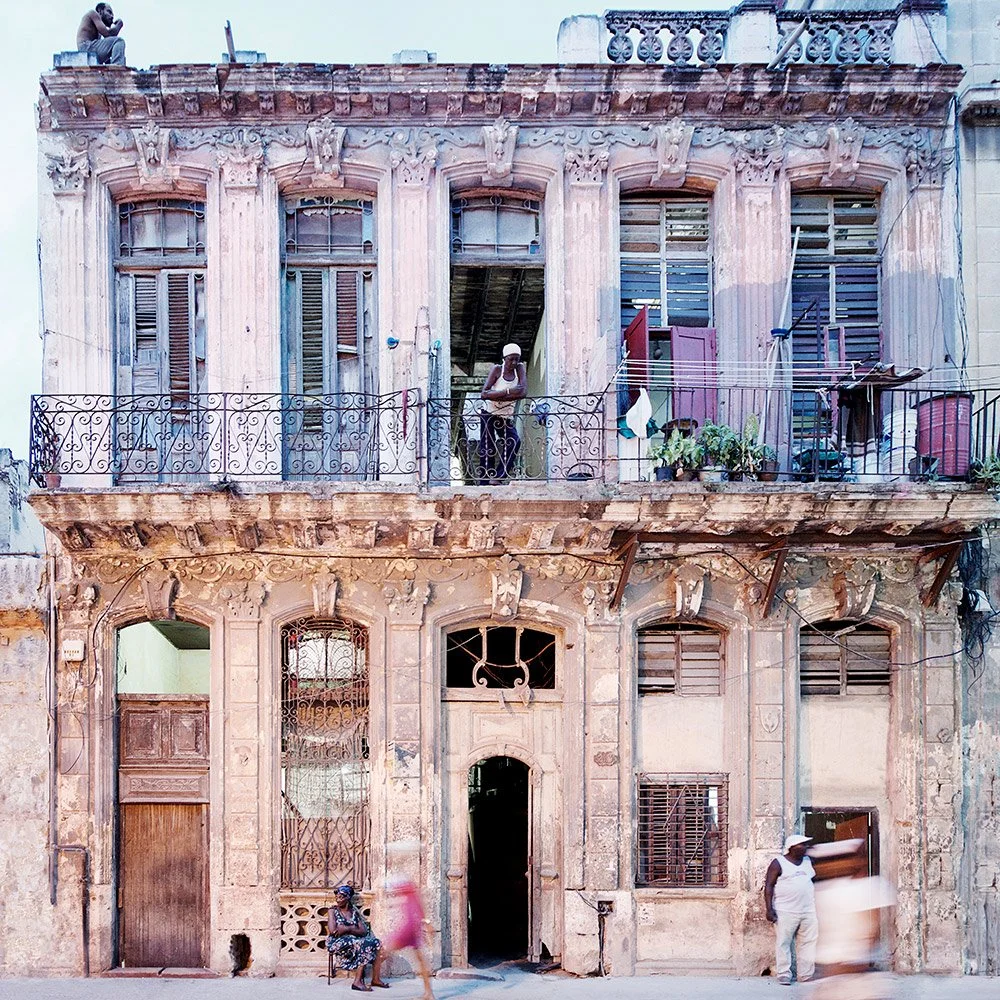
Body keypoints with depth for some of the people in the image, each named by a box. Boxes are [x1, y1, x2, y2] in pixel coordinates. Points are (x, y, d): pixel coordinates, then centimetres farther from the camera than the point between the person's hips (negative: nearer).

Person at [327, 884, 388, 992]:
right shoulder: (333, 910, 1)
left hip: (353, 941, 5)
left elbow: (363, 931, 1)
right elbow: (332, 931, -14)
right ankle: (357, 982, -31)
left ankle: (376, 979, -16)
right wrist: (353, 928, -9)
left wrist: (347, 929, -15)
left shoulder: (354, 911, 12)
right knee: (364, 945, -30)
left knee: (376, 943, -18)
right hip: (337, 943, -5)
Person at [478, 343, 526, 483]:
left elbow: (523, 392, -16)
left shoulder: (519, 368, -3)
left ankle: (498, 477, -23)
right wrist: (508, 392, -28)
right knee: (487, 450, -7)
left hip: (506, 417, 3)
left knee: (514, 442, -21)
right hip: (489, 414, -3)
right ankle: (485, 482, -6)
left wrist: (497, 396, -20)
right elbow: (484, 394, -21)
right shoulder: (497, 369, -10)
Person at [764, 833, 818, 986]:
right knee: (783, 943, -4)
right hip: (786, 913, -5)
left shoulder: (808, 862, 15)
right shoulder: (778, 863, -3)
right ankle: (784, 974, 1)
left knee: (808, 943, 4)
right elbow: (769, 887, -7)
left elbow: (815, 882, 24)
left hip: (808, 912, 5)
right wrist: (769, 909, -15)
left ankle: (806, 975, 10)